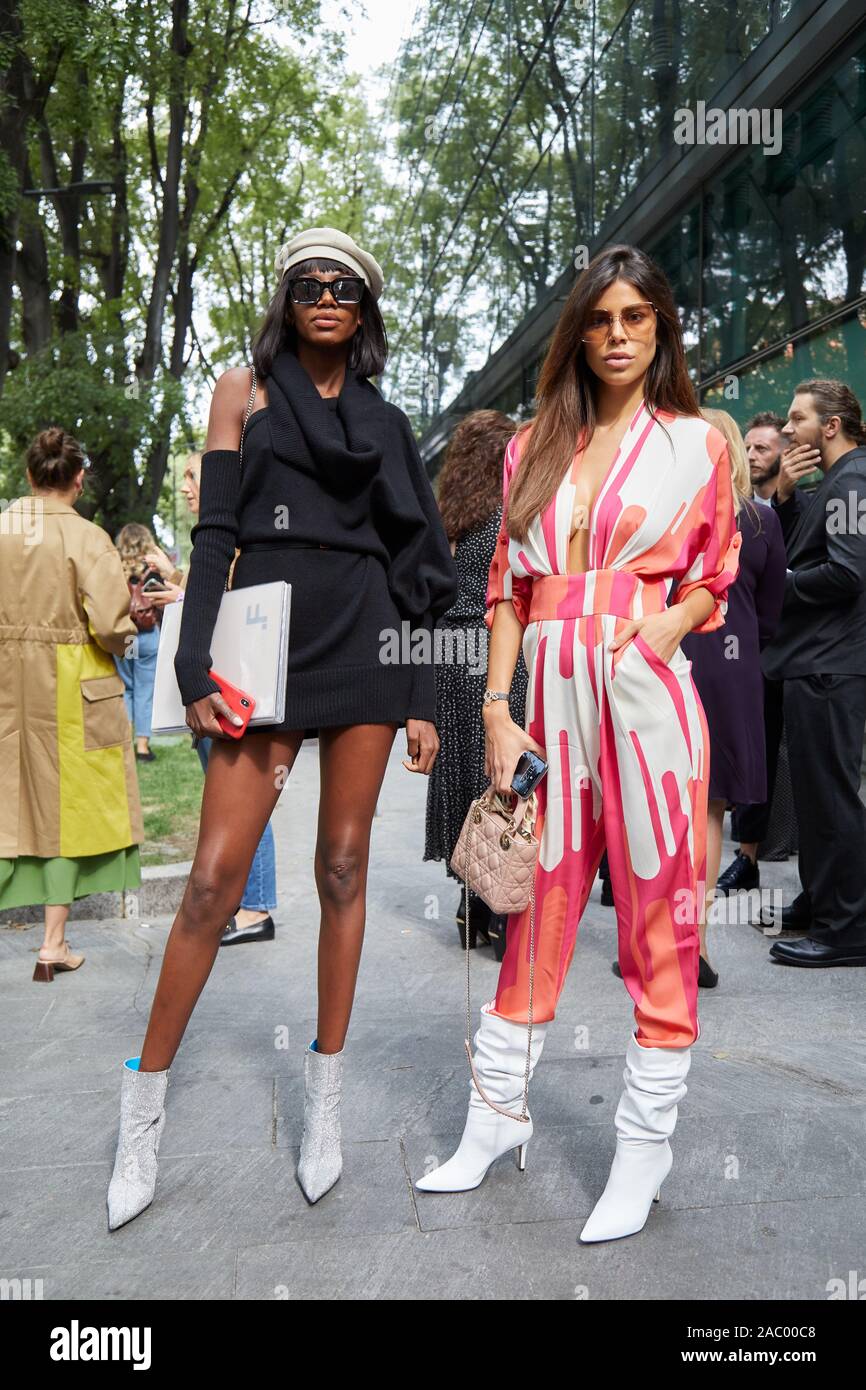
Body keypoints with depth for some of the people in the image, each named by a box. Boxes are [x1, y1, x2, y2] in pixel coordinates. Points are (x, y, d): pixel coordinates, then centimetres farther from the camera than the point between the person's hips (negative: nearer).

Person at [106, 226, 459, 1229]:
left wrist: (421, 700, 7)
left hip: (367, 647, 2)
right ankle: (145, 1102, 7)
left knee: (343, 866, 4)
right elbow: (214, 535, 2)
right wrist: (199, 667, -9)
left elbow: (413, 565, 14)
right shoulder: (244, 389, 12)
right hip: (269, 644, -2)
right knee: (217, 874, -8)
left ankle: (324, 1094, 17)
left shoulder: (383, 419, 17)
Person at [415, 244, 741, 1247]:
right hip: (548, 694, 3)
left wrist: (662, 625, -12)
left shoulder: (696, 443, 7)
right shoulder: (534, 447, 13)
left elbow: (714, 579, 9)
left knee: (657, 917, 2)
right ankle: (497, 1116, 27)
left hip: (645, 693, -2)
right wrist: (496, 711, 0)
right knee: (535, 907, 11)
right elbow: (508, 588, 9)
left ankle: (645, 1142, 18)